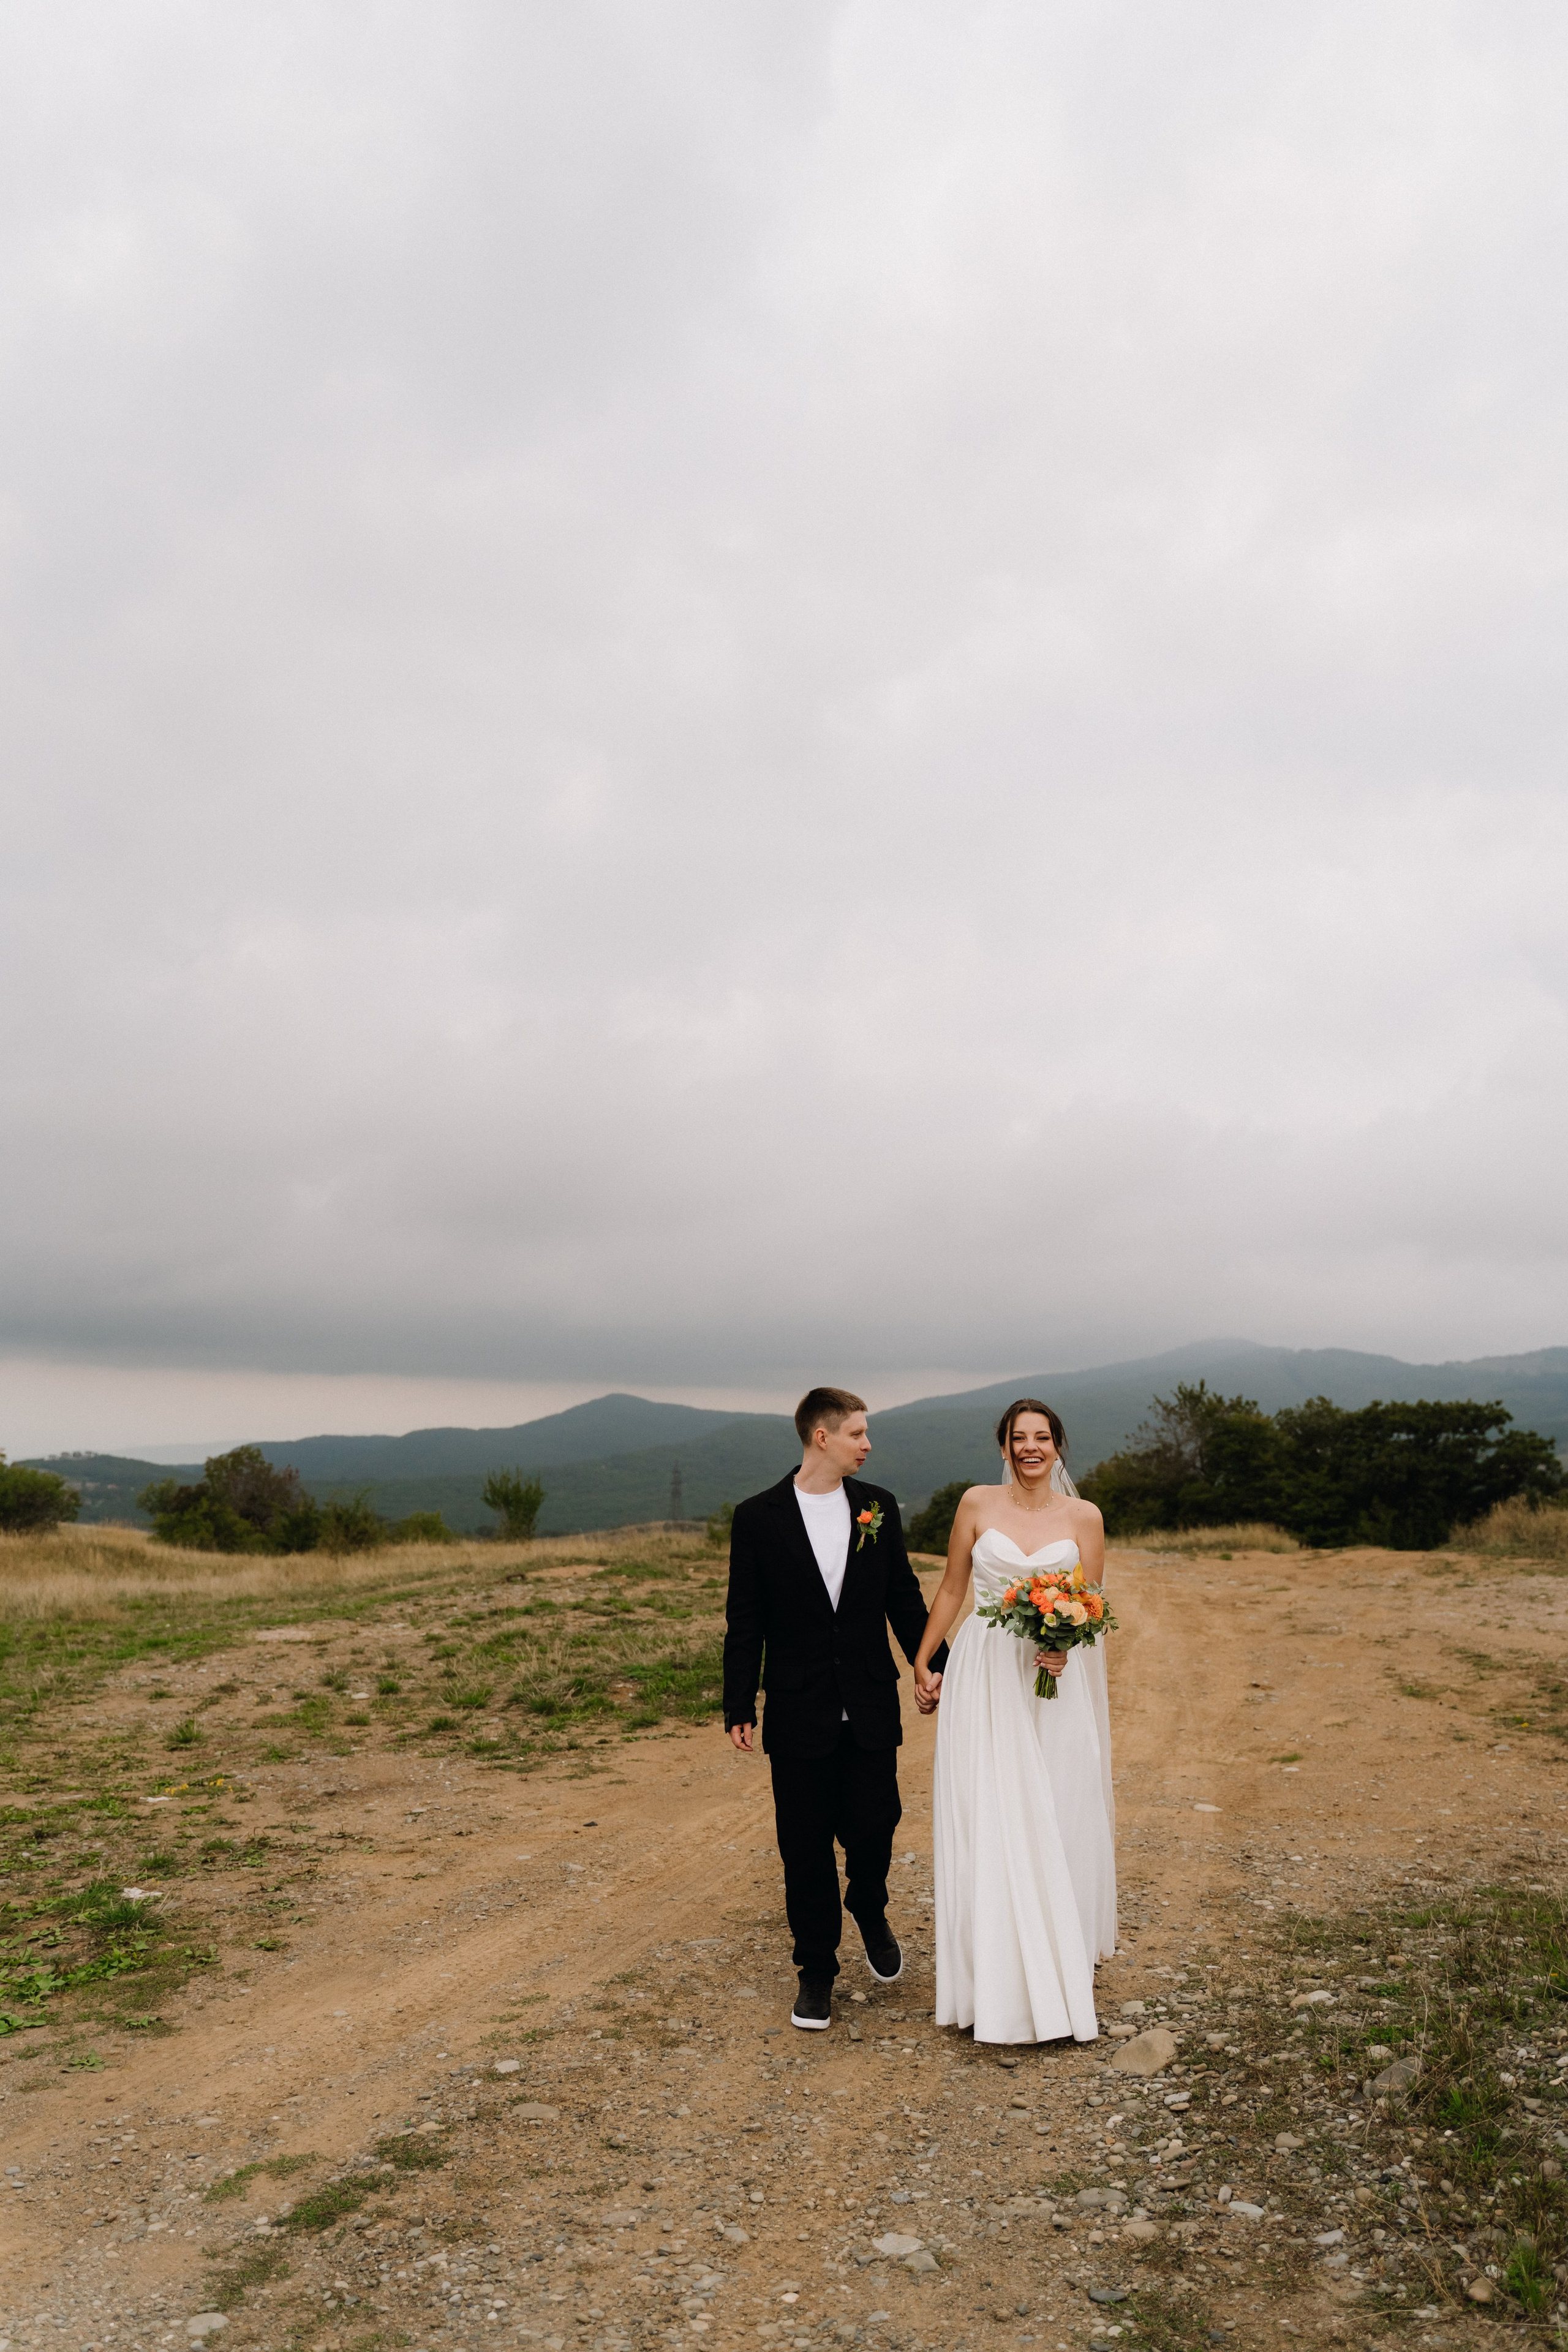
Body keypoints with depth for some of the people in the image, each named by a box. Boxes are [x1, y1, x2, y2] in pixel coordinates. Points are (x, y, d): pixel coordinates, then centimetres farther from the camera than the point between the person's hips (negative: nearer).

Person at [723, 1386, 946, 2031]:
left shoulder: (878, 1506, 2)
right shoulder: (759, 1517, -6)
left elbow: (905, 1598, 10)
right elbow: (745, 1622, -3)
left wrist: (934, 1668, 7)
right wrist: (739, 1707, -3)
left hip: (870, 1709, 2)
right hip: (799, 1712, -2)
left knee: (873, 1827, 5)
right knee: (806, 1847, 6)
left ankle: (870, 1913, 38)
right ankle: (817, 1972, 25)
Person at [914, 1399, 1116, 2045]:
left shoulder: (1083, 1517, 2)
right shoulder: (978, 1504, 1)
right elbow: (952, 1589, 8)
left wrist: (1064, 1650, -16)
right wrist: (923, 1663, 8)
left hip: (1056, 1682, 1)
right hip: (985, 1677, 0)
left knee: (1057, 1818, 6)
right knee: (988, 1821, 0)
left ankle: (1061, 1961, 25)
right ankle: (998, 1975, 12)